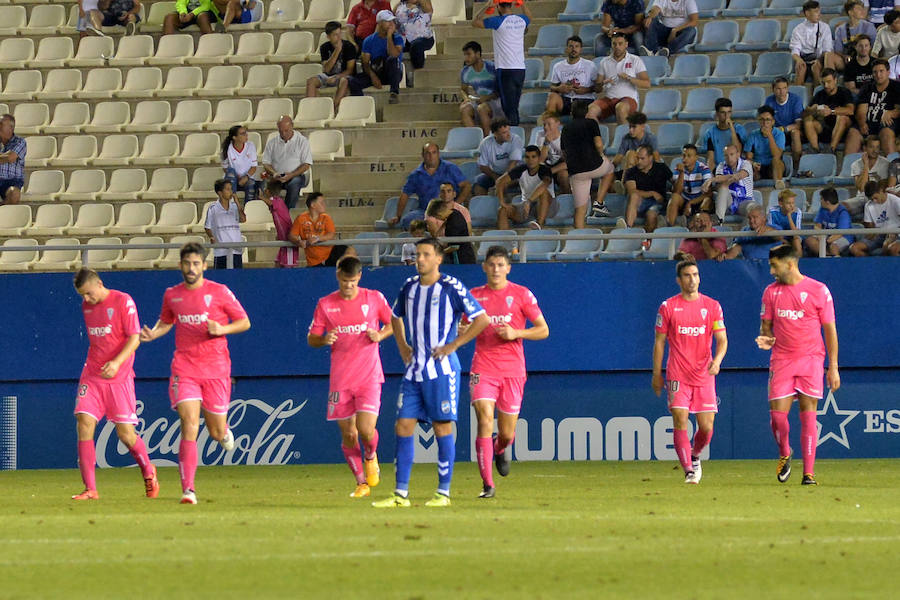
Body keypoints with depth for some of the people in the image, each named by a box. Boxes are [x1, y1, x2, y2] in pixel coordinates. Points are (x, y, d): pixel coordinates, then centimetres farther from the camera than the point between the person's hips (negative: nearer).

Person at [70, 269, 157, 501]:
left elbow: (134, 339, -13)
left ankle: (148, 471, 26)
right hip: (92, 376, 5)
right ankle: (90, 489, -9)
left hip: (119, 376, -5)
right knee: (84, 425, -11)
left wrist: (117, 362, -26)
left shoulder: (123, 301, -8)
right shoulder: (86, 306, 10)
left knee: (125, 434, -4)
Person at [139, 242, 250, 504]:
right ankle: (188, 490, -17)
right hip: (184, 369, 1)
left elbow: (244, 323, 5)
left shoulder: (219, 292, -2)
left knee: (216, 432, 5)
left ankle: (224, 431, 45)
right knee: (189, 427, -15)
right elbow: (166, 322, 26)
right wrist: (153, 333, 4)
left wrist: (221, 329, -15)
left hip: (215, 369, -1)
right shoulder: (172, 295, 8)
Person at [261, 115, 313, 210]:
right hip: (277, 176, 2)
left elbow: (306, 165, -2)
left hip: (297, 175, -2)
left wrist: (291, 175, -16)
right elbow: (266, 163, 12)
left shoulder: (302, 141, 3)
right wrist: (274, 173, -10)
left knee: (294, 184, -38)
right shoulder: (272, 142, 13)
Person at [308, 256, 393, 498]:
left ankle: (371, 457, 19)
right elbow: (311, 338, 9)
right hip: (340, 379, 2)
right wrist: (324, 340, -13)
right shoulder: (325, 304, 3)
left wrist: (380, 335, -6)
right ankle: (361, 483, 17)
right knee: (348, 435, 2)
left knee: (365, 429, -15)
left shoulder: (374, 298, 1)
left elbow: (394, 323, 14)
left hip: (369, 376, -2)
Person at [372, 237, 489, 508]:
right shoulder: (409, 287, 10)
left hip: (442, 369, -6)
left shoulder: (451, 287, -9)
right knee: (403, 427, 1)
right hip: (414, 369, 6)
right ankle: (401, 494, 4)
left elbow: (482, 319, -10)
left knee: (442, 428, -3)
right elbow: (396, 316, 30)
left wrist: (452, 346, -11)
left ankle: (443, 493, 4)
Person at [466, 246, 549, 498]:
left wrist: (516, 333, -12)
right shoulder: (475, 295, 7)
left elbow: (543, 330, 4)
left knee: (507, 433, 5)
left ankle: (499, 449, 45)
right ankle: (487, 484, -15)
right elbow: (466, 329, 19)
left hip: (512, 370, 0)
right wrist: (462, 331, -5)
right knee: (485, 419, -18)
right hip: (483, 368, 0)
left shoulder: (522, 294, 2)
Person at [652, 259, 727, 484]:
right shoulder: (668, 307, 2)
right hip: (677, 376, -2)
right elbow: (659, 342, 7)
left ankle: (694, 456, 31)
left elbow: (722, 339, 5)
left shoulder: (712, 306, 5)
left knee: (706, 427, 1)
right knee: (680, 421, -13)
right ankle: (689, 471, -10)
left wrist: (717, 360, -15)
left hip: (704, 376, 2)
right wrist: (657, 375, 5)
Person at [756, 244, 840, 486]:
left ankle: (809, 472, -4)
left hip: (811, 359, -3)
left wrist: (833, 367, -3)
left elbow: (830, 330, 1)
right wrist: (766, 338, -7)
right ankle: (784, 454, 23)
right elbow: (765, 326, 17)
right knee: (777, 413, -5)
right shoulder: (771, 292, 9)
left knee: (808, 414, -6)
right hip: (781, 361, 3)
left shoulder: (819, 290, -1)